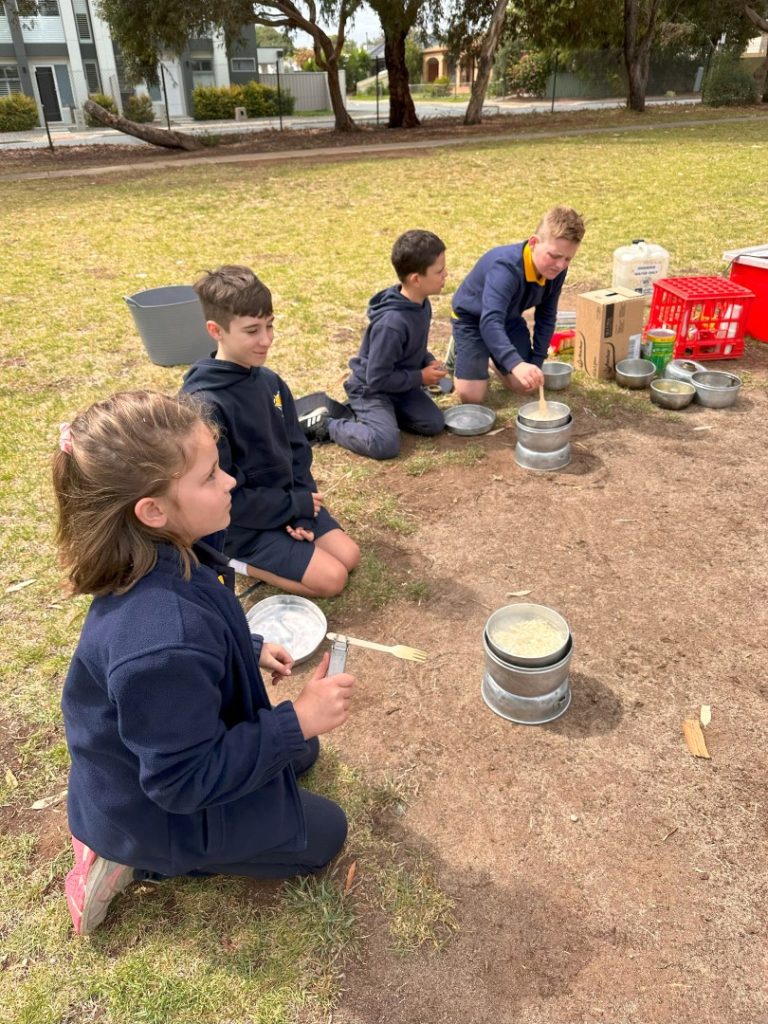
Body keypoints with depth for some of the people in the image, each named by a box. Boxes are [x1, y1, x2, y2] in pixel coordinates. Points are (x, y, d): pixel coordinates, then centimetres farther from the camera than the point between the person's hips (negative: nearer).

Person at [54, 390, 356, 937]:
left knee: (301, 753, 26)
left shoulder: (164, 560, -16)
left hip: (164, 754, 8)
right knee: (323, 833, 9)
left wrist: (252, 651, 2)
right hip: (159, 807, -7)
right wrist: (297, 720, -29)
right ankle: (140, 861, 8)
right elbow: (186, 780, -31)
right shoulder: (165, 646, -44)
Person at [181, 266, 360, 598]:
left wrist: (303, 505, -9)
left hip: (287, 501, 7)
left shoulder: (270, 382, -2)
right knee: (332, 578, -11)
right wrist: (295, 505, -17)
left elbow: (297, 449, 6)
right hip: (242, 523, -7)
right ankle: (236, 560, 4)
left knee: (349, 556, 3)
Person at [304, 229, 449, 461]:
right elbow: (378, 379, -28)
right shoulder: (392, 323, -33)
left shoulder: (421, 304, -6)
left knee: (434, 424, -5)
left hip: (398, 382, 8)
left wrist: (429, 361, -6)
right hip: (371, 388, -8)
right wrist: (420, 377, -18)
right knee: (385, 445, -25)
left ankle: (388, 411, 15)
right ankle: (325, 424, -4)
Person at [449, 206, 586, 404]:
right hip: (472, 317, -6)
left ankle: (492, 357, 25)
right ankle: (458, 350, 16)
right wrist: (516, 364, -66)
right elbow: (490, 322, -52)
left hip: (509, 318, 6)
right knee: (471, 395, -14)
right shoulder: (506, 267, -39)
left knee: (526, 386, -2)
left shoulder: (555, 270, -17)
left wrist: (536, 361, -6)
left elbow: (546, 317, -2)